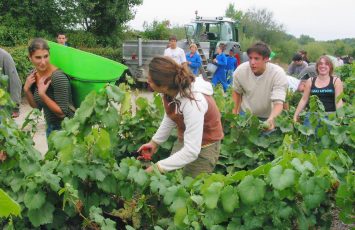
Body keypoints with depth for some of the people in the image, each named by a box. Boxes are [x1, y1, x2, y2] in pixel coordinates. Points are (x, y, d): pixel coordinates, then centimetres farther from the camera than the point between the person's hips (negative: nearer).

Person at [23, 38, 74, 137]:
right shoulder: (33, 75, -3)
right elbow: (37, 107, 5)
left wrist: (42, 94, -29)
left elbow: (62, 112, -23)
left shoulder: (58, 77, -24)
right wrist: (26, 90, -10)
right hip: (50, 127, 7)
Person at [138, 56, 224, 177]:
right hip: (184, 140, 6)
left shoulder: (193, 101, -37)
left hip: (204, 147, -6)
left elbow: (192, 151, -37)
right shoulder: (171, 90, -18)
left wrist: (158, 167, -35)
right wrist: (155, 141, -2)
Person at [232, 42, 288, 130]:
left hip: (268, 116, -2)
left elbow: (278, 102, -33)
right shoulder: (240, 71, -18)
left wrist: (271, 119, -52)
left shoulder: (278, 74, -27)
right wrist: (234, 113, -2)